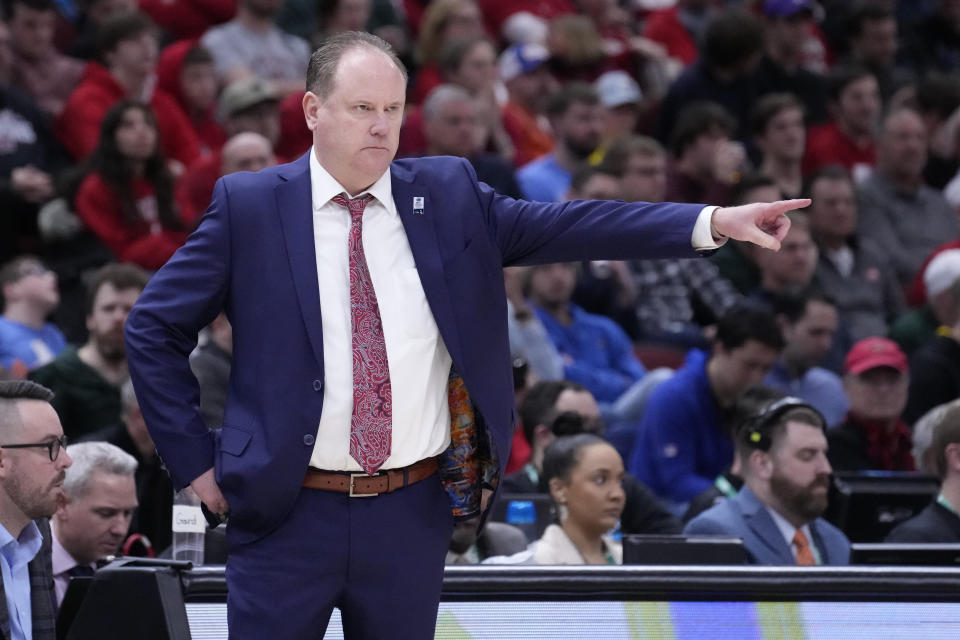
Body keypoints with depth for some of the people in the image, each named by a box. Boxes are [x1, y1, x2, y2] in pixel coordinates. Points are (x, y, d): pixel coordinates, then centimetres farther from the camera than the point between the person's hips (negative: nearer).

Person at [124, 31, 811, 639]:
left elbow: (560, 226, -2)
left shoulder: (446, 193, 5)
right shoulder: (249, 205, -2)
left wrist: (715, 222, -13)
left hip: (412, 517, 3)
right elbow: (154, 329, 2)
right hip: (289, 514, -2)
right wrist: (195, 462, -3)